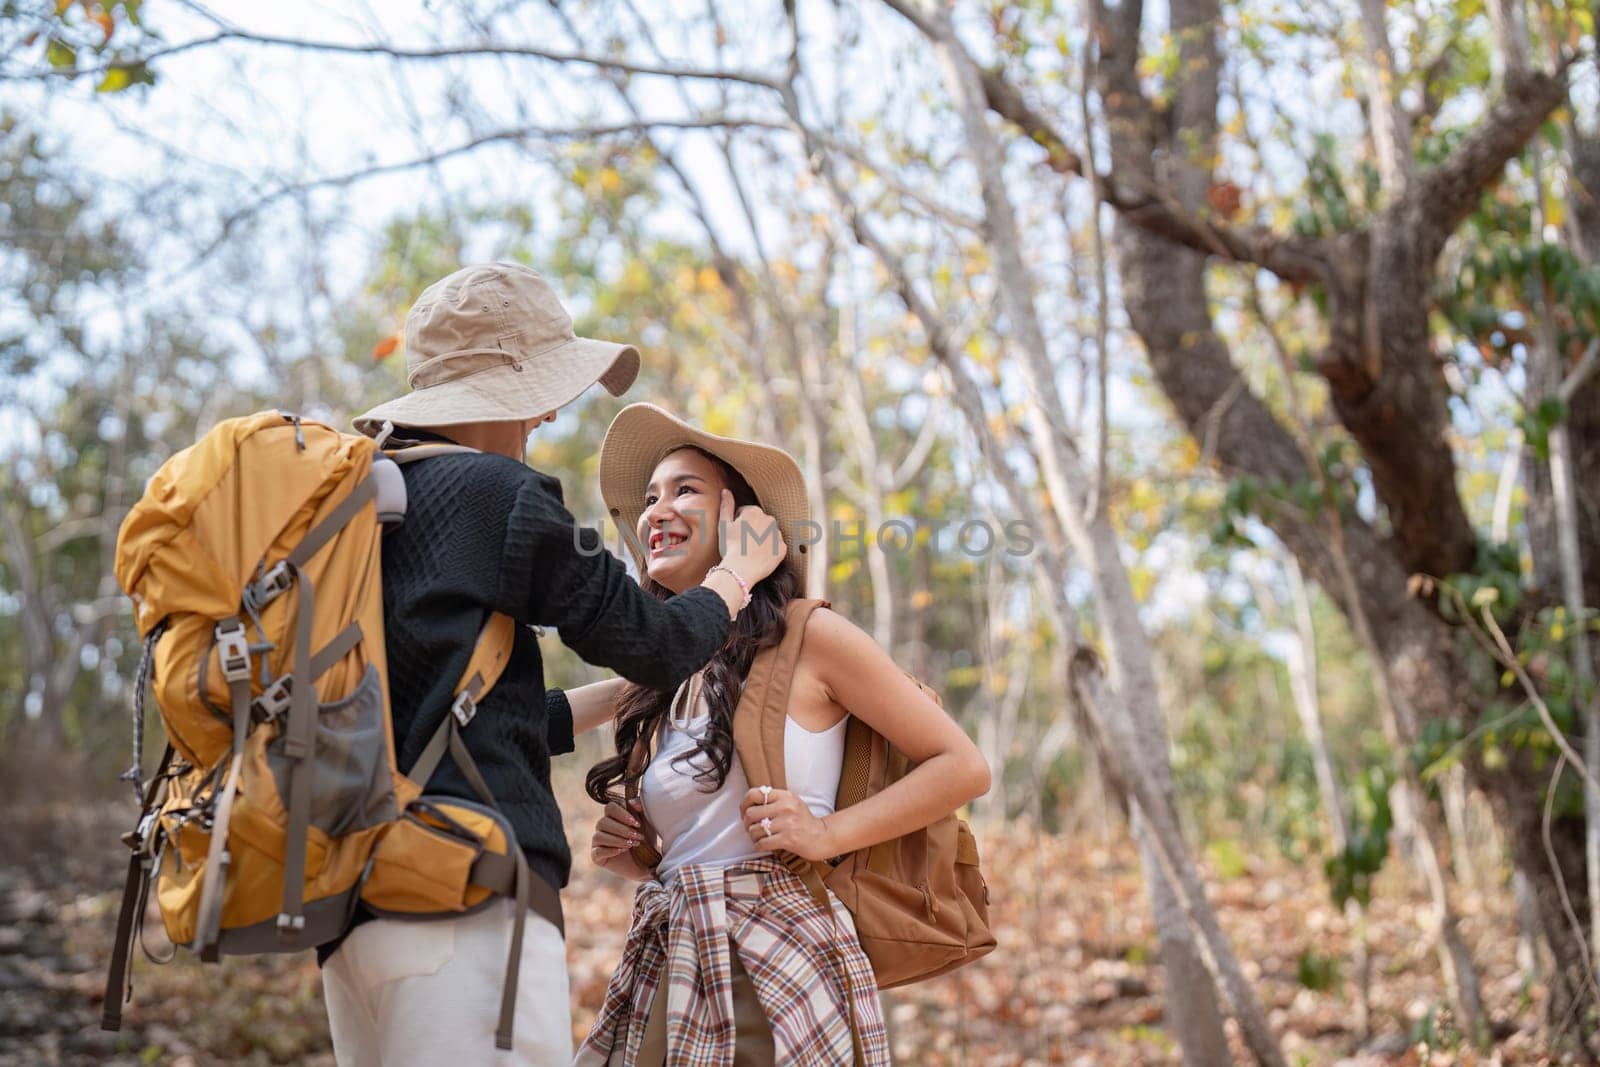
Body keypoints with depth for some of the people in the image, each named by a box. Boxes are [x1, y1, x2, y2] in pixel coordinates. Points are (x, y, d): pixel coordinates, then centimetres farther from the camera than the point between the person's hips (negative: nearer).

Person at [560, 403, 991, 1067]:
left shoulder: (809, 637, -3)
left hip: (776, 979, -6)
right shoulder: (661, 683, 15)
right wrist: (631, 857, 5)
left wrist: (828, 833, -14)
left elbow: (964, 767, -5)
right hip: (667, 980, 6)